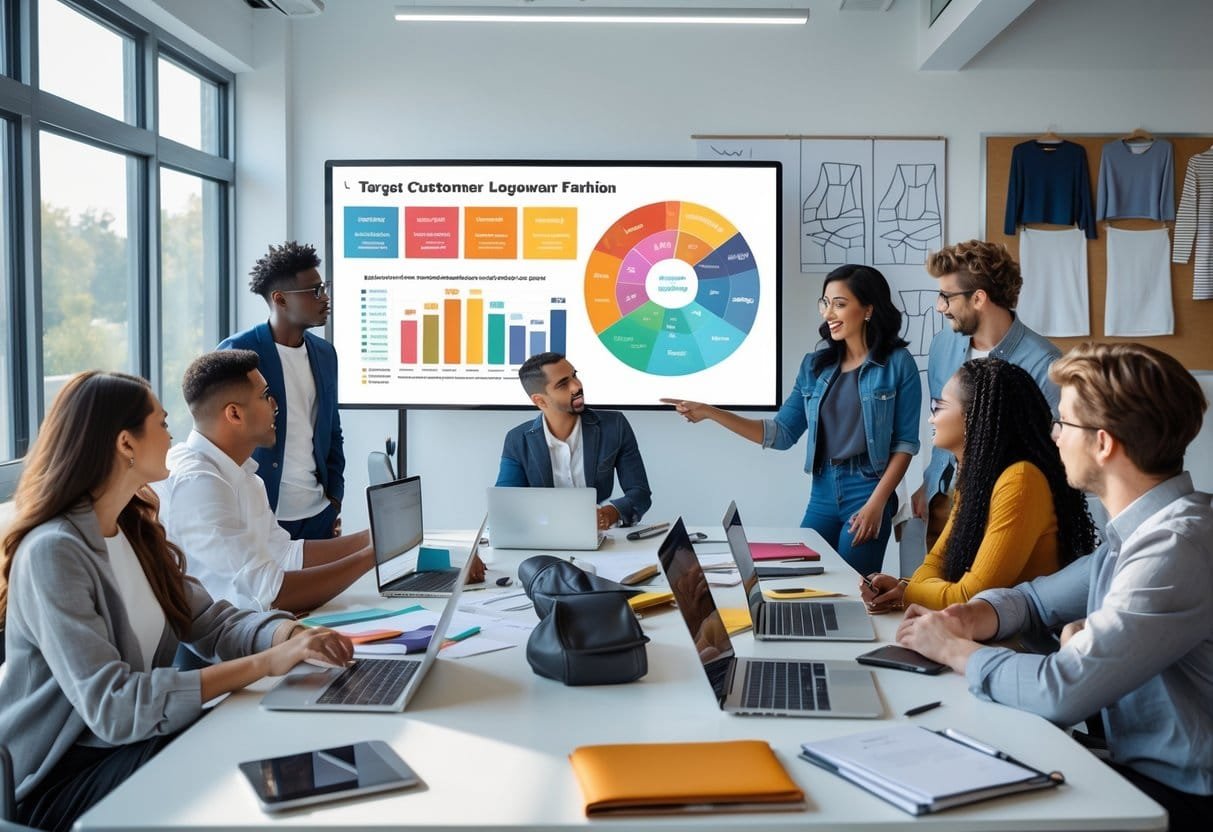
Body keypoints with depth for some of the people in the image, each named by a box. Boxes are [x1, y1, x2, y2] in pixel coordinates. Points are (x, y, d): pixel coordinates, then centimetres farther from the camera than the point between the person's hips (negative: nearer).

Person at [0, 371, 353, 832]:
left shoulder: (135, 532, 4)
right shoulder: (54, 552, -23)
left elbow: (211, 620, 3)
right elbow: (112, 706, -30)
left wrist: (290, 634, -18)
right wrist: (266, 663, -32)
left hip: (131, 741, 7)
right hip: (60, 778, -7)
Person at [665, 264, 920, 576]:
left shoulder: (897, 363, -4)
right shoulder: (814, 366, 9)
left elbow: (905, 442, -5)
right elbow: (782, 434, 6)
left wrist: (877, 502, -14)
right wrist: (710, 413, -1)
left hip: (867, 491, -5)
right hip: (822, 493, 5)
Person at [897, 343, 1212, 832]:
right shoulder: (1136, 530, 3)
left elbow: (1061, 691, -29)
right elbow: (1039, 598, 16)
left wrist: (953, 650, -12)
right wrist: (970, 618, -5)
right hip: (1137, 764, 7)